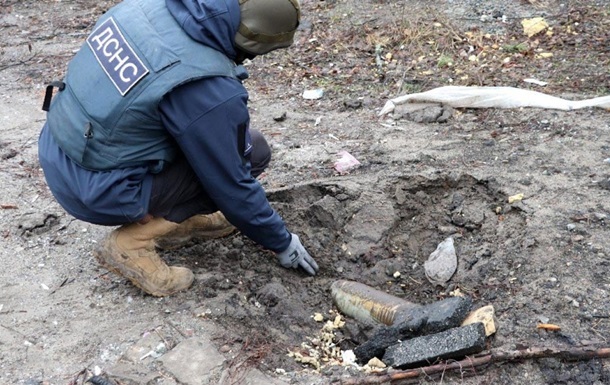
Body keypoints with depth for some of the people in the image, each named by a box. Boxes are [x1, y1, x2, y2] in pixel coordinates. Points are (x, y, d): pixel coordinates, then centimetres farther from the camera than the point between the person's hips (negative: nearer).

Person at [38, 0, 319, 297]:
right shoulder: (209, 89, -25)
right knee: (251, 151, -4)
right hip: (96, 192, -8)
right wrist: (282, 242, 4)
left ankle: (181, 219, 20)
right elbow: (232, 185, -13)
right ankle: (134, 242, -3)